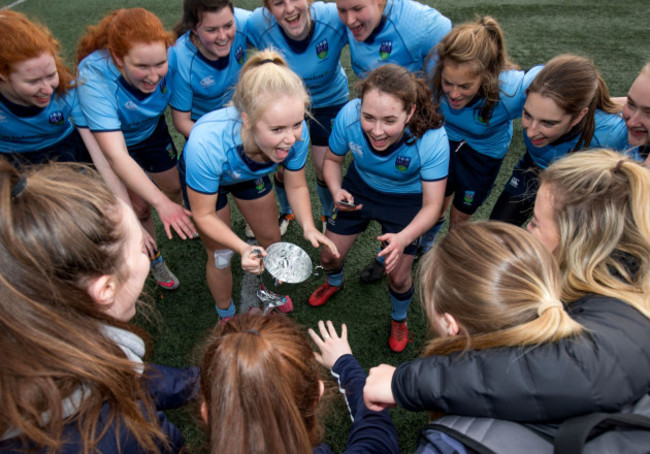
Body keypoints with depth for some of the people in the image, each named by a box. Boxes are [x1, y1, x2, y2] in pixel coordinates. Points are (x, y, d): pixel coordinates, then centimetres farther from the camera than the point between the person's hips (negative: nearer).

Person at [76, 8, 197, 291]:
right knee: (139, 207, 2)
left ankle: (187, 224, 51)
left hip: (152, 130, 3)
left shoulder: (168, 60, -32)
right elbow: (116, 155, -46)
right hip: (110, 140, -3)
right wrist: (161, 203, -53)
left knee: (176, 187, 17)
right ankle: (153, 260, 31)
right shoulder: (93, 78, -41)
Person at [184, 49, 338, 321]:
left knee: (272, 240, 17)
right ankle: (226, 315, 39)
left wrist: (308, 227, -33)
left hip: (250, 176, 4)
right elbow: (204, 215, -30)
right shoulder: (206, 145, -46)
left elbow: (296, 186, -16)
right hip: (204, 178, -3)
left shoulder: (297, 134, -37)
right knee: (220, 256, 7)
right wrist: (243, 248, -45)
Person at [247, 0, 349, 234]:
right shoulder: (259, 24, -28)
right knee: (284, 166, 8)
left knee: (324, 169, 5)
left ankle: (328, 215, 40)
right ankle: (285, 213, 43)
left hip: (330, 100, -1)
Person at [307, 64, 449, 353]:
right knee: (329, 257, 9)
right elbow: (332, 159, -9)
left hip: (406, 199, -2)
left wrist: (402, 239, -48)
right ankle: (334, 283, 50)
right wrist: (336, 190, -30)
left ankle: (399, 319, 37)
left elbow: (432, 206, -29)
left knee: (398, 277, -1)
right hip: (360, 188, 3)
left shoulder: (432, 138, -37)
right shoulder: (348, 116, -31)